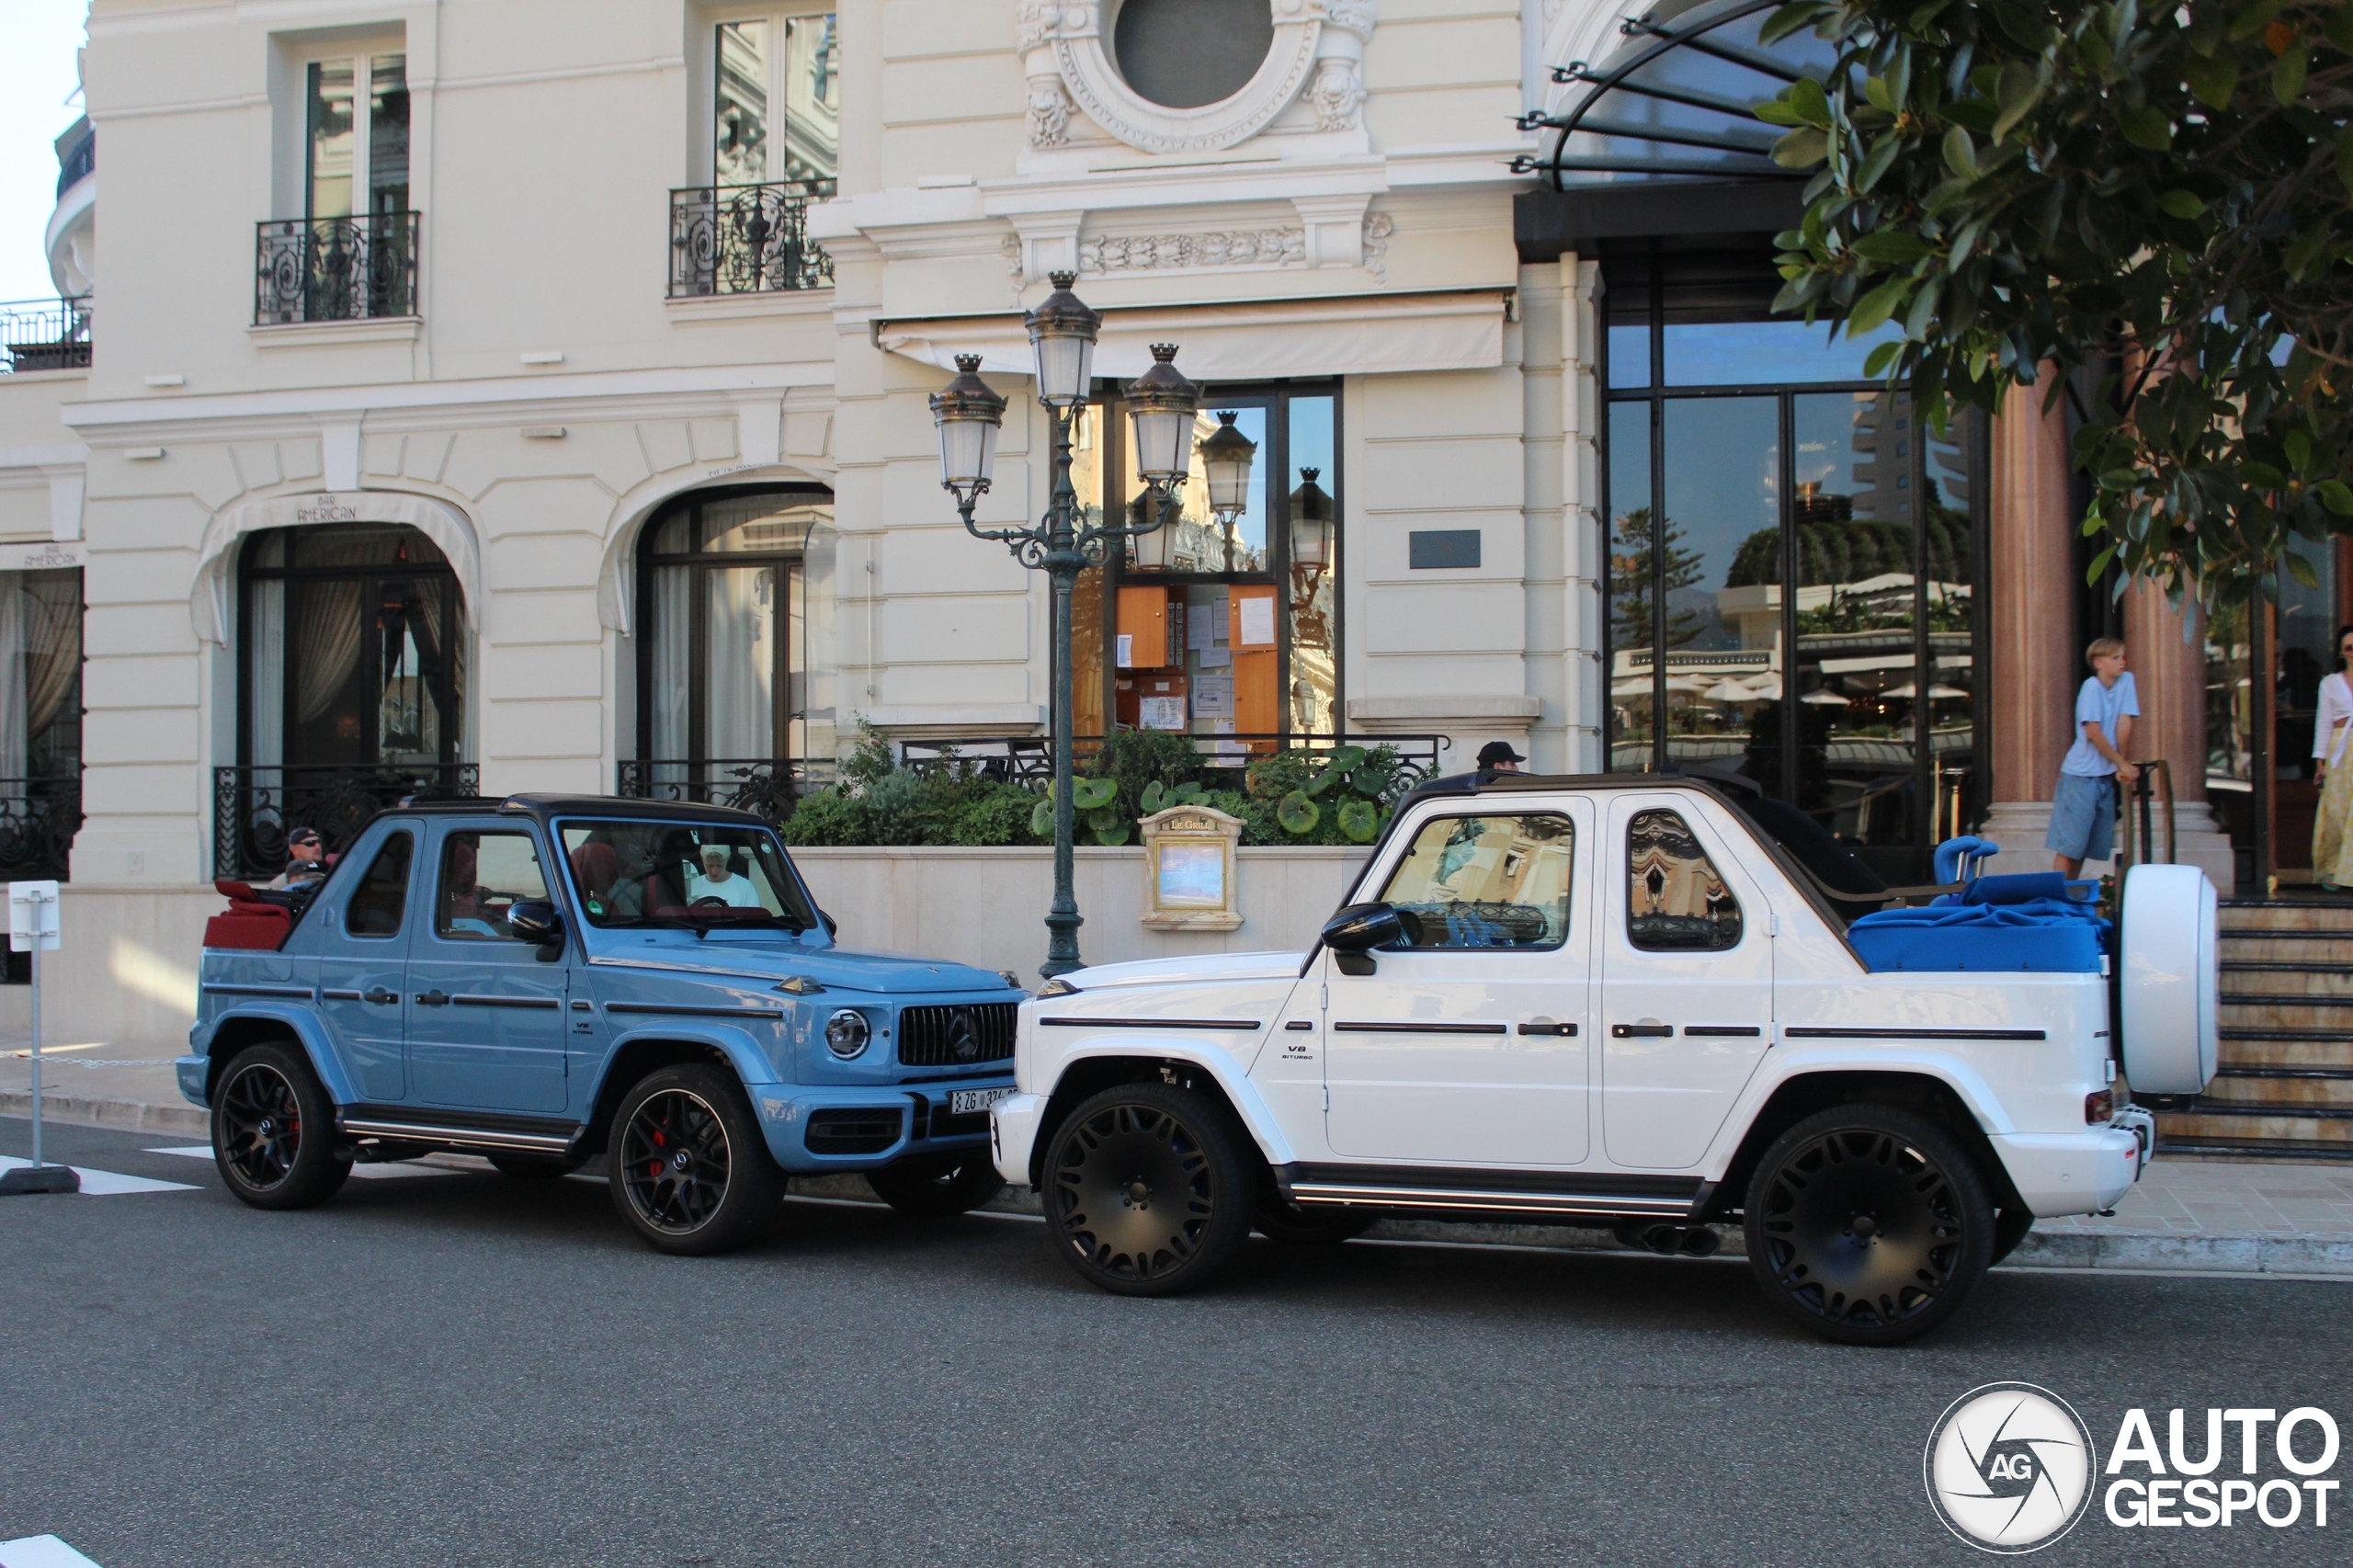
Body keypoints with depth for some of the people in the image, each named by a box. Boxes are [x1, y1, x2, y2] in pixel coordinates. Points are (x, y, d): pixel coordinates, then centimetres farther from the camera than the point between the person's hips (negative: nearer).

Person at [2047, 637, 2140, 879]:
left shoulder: (2126, 681, 5)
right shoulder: (2092, 686, -12)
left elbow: (2124, 724, 2)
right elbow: (2093, 733, -15)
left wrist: (2120, 764, -2)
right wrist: (2122, 764, -12)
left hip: (2105, 775, 6)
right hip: (2080, 775, -6)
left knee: (2086, 846, 9)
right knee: (2069, 844, -7)